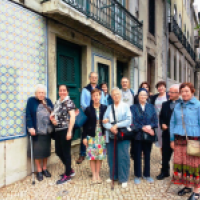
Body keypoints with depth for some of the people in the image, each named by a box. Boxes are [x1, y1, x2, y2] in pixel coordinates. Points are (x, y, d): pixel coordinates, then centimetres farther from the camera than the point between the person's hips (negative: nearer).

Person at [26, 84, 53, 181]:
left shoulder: (48, 101, 8)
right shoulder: (31, 100, -4)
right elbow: (28, 115, -9)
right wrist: (30, 127, -16)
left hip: (47, 131, 4)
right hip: (36, 131, -4)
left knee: (46, 150, 13)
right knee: (37, 151, 4)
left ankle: (44, 168, 29)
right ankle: (39, 171, 20)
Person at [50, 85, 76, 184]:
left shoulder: (69, 102, -8)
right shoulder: (57, 102, 13)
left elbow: (72, 117, -15)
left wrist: (69, 131, -19)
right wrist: (52, 118, 1)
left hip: (65, 130, -8)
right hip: (58, 130, 8)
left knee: (66, 152, 2)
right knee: (58, 152, 13)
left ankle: (67, 175, 17)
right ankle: (70, 170, 31)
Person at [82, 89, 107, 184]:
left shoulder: (105, 108, 0)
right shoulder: (88, 109, -1)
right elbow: (85, 124, 0)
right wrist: (84, 137, -3)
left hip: (102, 135, 1)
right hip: (91, 135, -1)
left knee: (100, 155, 7)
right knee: (92, 155, 3)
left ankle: (97, 174, 22)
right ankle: (94, 175, 18)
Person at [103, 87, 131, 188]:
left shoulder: (126, 106, 2)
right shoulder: (109, 107, 13)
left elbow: (129, 121, -8)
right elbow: (105, 122, 3)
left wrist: (117, 125, -15)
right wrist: (111, 127, -16)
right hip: (111, 135, 4)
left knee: (123, 156, -4)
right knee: (111, 156, 8)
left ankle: (123, 179, 9)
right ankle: (113, 176, 24)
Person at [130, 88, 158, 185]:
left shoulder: (151, 107, 8)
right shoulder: (133, 107, 1)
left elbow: (155, 120, 0)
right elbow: (133, 121, -8)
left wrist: (150, 126, -18)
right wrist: (143, 128, -17)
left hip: (149, 135, 2)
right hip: (137, 135, -2)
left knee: (147, 155, 12)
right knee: (137, 156, 6)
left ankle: (147, 175, 27)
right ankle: (137, 176, 20)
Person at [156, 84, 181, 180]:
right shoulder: (165, 104, 8)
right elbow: (161, 117, 13)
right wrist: (162, 124, -4)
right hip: (167, 133, 4)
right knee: (165, 154, 11)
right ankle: (164, 172, 27)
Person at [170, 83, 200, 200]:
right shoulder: (178, 106, 10)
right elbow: (173, 122, 13)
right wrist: (172, 139, 10)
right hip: (179, 140, 5)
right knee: (180, 163, 8)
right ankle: (187, 186, 27)